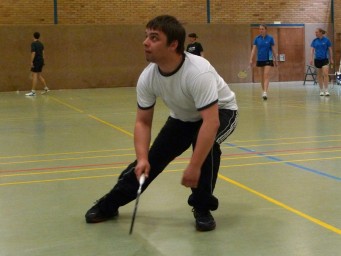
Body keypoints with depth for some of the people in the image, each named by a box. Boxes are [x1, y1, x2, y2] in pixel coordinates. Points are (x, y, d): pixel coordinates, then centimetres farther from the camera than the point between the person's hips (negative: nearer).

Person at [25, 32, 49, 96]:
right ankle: (46, 88, 21)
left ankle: (33, 92, -8)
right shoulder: (41, 44, 12)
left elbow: (33, 53, -19)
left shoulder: (33, 44, -12)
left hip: (36, 61, -8)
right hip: (41, 61, 8)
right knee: (39, 75, 19)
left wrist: (31, 62, -18)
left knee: (34, 76, -7)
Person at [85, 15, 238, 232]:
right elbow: (143, 122, -12)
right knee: (152, 158, -2)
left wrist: (194, 167, -45)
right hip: (183, 117, 5)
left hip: (220, 112, -5)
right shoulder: (147, 77, -21)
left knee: (206, 144, -34)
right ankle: (109, 204, 16)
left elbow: (210, 122, -44)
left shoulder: (198, 72, -40)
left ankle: (203, 207, -13)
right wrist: (142, 158, -27)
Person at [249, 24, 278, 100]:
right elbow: (253, 49, 0)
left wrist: (275, 59, 4)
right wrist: (251, 59, -9)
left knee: (266, 75, -15)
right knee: (262, 76, 11)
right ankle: (263, 91, 24)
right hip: (260, 59, 4)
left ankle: (265, 93, -23)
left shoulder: (270, 38, -5)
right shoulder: (257, 38, 1)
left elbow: (273, 49, 2)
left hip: (268, 59, -3)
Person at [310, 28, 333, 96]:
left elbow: (330, 50, 2)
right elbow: (312, 50, 1)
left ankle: (326, 90, -12)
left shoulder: (326, 40, -4)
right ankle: (321, 90, 15)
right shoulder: (314, 41, 3)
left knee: (325, 74, -14)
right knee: (319, 75, 8)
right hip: (317, 60, 3)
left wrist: (331, 59, 3)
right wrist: (311, 59, -10)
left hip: (325, 59, -3)